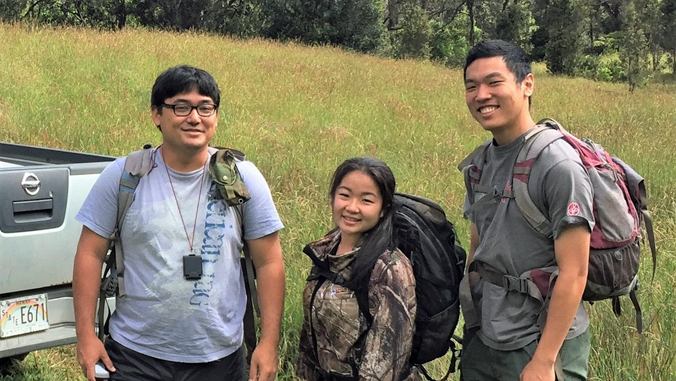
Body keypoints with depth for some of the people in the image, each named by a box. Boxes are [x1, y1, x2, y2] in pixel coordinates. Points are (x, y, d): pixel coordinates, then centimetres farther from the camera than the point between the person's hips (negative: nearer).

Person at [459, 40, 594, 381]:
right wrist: (471, 324, 11)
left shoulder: (557, 166, -17)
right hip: (482, 338, 7)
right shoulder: (479, 163, 5)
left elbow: (574, 273, -18)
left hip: (540, 343, -7)